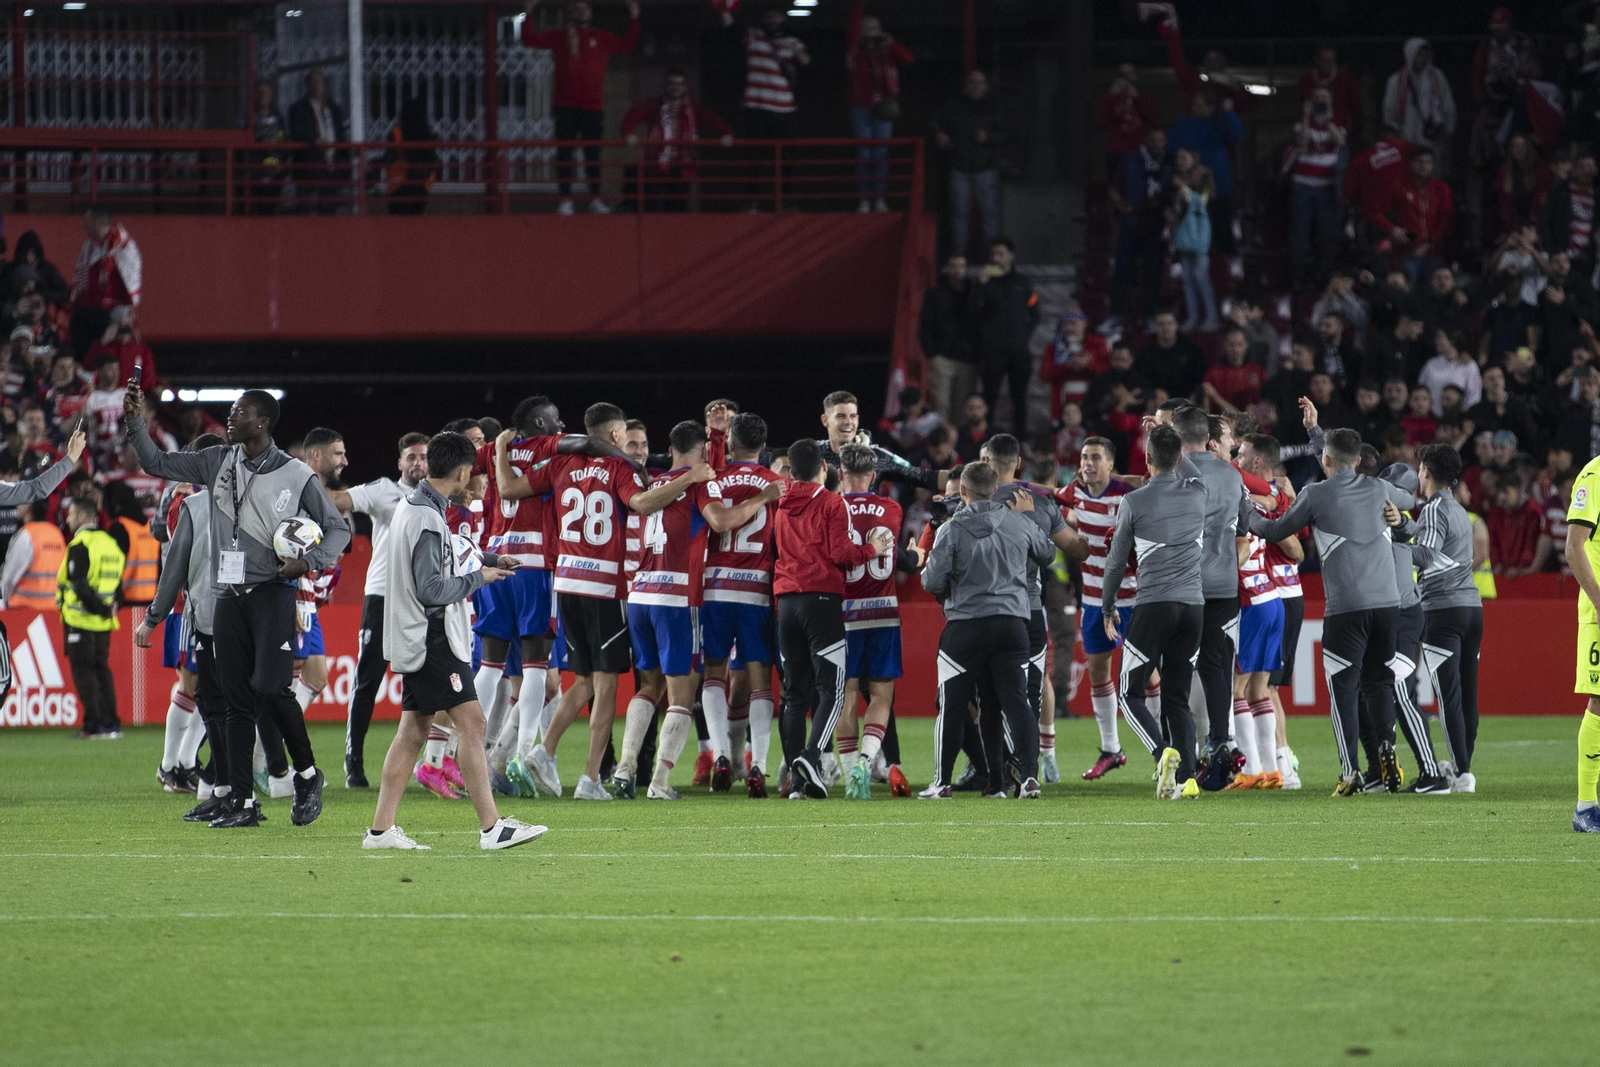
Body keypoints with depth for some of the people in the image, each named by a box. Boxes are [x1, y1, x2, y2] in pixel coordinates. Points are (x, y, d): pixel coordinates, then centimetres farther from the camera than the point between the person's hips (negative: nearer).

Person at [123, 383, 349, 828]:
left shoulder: (297, 475, -3)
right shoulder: (219, 462, 9)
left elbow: (338, 528, 4)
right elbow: (158, 464, 14)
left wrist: (309, 561, -13)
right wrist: (135, 423, 2)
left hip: (272, 594, -5)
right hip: (230, 595, 5)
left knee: (271, 686, -18)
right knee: (237, 699, 3)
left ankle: (307, 775, 3)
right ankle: (243, 803, 4)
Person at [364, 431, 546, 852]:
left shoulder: (410, 507, 13)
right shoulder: (426, 520, -18)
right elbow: (432, 589, -22)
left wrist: (487, 560, 23)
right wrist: (478, 578, -9)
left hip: (416, 639, 10)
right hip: (433, 639, -10)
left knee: (414, 730, 10)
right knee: (470, 720, -10)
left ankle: (381, 829, 9)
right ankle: (491, 828, -12)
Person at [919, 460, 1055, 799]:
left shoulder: (952, 530, -8)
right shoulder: (1020, 524, 2)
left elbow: (933, 583, -9)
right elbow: (1048, 555, 21)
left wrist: (928, 569, 15)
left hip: (966, 625, -2)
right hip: (1012, 623, 2)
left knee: (952, 706, 7)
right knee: (1016, 703, 2)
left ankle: (942, 782, 9)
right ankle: (1029, 776, -9)